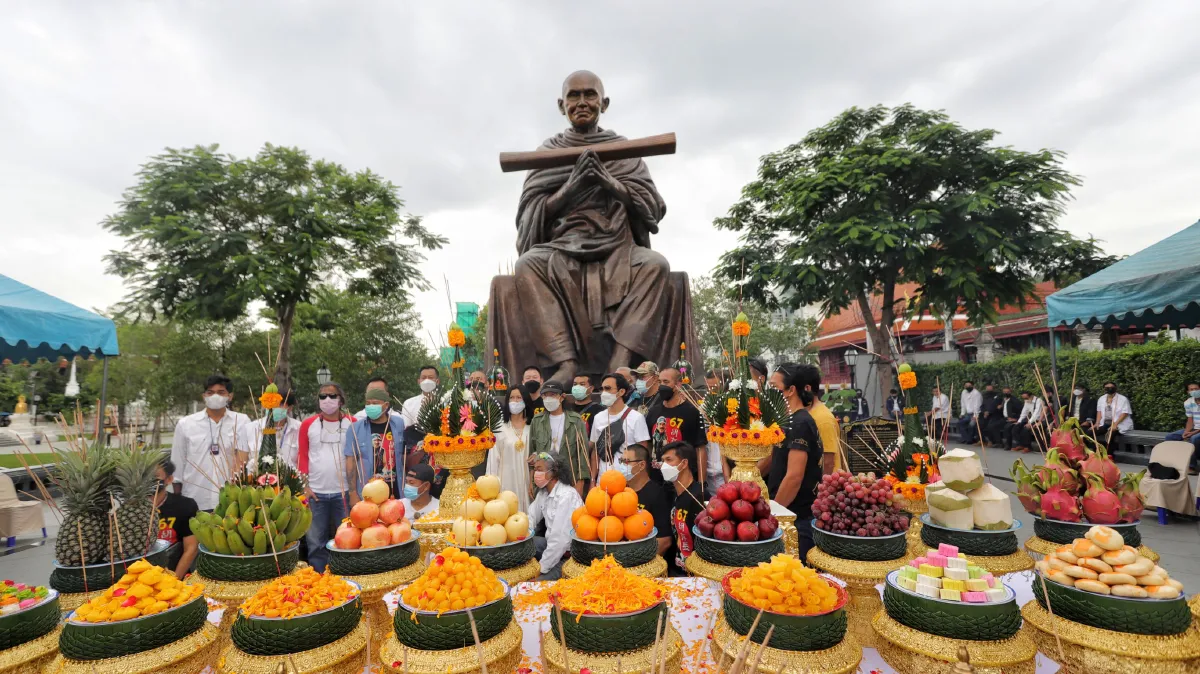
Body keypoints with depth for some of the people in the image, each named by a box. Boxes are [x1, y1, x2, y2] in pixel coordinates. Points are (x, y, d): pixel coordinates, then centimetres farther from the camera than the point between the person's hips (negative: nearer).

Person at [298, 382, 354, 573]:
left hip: (344, 492, -1)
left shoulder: (352, 423, 1)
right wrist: (304, 485, -3)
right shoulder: (308, 424, 4)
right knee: (316, 541, 8)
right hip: (316, 492, 1)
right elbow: (302, 455, 4)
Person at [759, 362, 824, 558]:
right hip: (788, 516, 9)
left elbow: (794, 477, -24)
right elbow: (774, 459, 22)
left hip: (797, 520, -9)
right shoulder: (790, 421, 12)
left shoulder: (800, 424, -19)